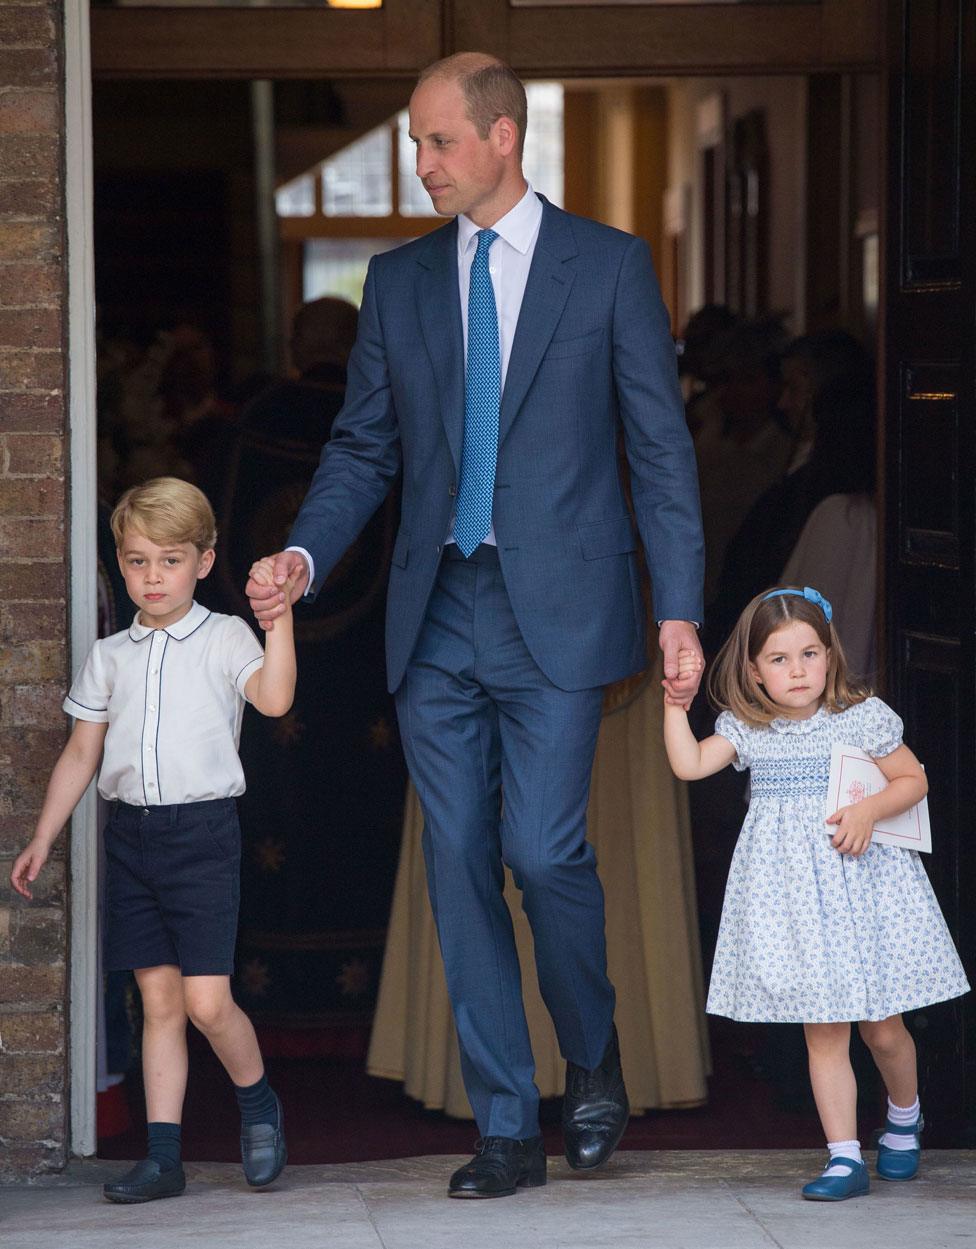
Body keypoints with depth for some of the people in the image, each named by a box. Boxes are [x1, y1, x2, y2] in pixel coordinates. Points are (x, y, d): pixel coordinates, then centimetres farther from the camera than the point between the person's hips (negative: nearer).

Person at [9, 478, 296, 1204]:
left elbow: (274, 699, -19)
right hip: (132, 834, 4)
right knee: (158, 1000, 4)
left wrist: (280, 618, -28)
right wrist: (42, 840, 13)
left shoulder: (223, 639, 0)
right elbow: (81, 754, 16)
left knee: (205, 1000, -10)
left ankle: (259, 1104, 17)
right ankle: (163, 1156, 5)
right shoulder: (111, 656, 12)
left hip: (203, 830, -4)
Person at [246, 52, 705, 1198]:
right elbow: (364, 446, 14)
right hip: (437, 617, 4)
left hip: (556, 610, -4)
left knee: (542, 849, -13)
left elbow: (660, 446, 1)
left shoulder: (608, 266, 2)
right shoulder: (398, 280, 12)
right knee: (460, 868, 2)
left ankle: (593, 1058, 15)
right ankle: (507, 1131, 10)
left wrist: (680, 610, -5)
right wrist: (304, 556, -4)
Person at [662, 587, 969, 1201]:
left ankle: (904, 1116, 36)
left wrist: (869, 809, -13)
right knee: (823, 1032, 0)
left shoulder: (863, 718, -3)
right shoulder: (747, 730, 3)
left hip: (861, 879, -1)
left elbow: (913, 779, 2)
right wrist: (675, 701, -12)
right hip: (792, 891, 2)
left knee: (883, 1029, 6)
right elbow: (689, 763, -7)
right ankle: (845, 1157, 3)